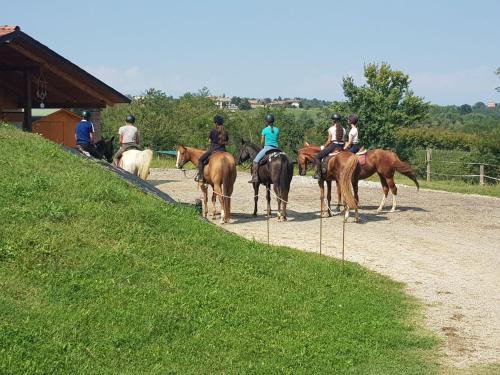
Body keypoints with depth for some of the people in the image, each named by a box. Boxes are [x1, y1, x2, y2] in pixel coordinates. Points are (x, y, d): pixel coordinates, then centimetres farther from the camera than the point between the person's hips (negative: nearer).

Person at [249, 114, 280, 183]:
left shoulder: (265, 130, -4)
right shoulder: (277, 130, 8)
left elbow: (262, 142, 0)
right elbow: (277, 139, 14)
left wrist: (262, 147, 18)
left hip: (267, 147, -5)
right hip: (275, 148, 5)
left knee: (255, 160, -4)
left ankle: (255, 177, -16)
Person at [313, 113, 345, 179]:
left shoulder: (331, 129, -5)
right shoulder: (343, 129, 9)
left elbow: (329, 141, -6)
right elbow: (343, 140, 8)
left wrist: (324, 146, 8)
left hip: (333, 146, -6)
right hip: (341, 147, 6)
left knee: (318, 156, 4)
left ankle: (318, 174, -5)